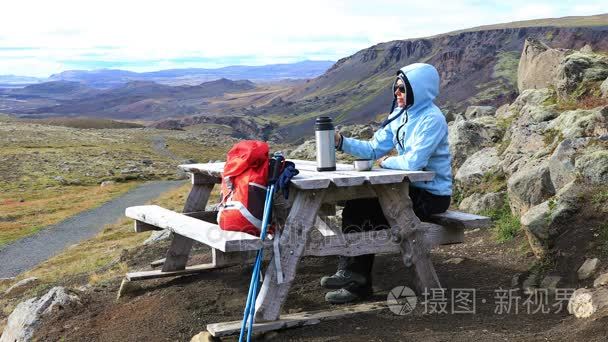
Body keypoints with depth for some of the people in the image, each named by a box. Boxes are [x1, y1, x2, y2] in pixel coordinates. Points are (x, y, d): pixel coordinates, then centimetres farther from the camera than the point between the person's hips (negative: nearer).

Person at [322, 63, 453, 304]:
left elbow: (413, 161, -30)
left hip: (432, 195, -8)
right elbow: (373, 149, 4)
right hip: (411, 187, 8)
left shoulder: (432, 120, -19)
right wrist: (342, 142, -10)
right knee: (355, 205, -8)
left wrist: (386, 162, -11)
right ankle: (351, 273, -7)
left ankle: (358, 282, -3)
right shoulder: (400, 116, 9)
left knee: (369, 214, -17)